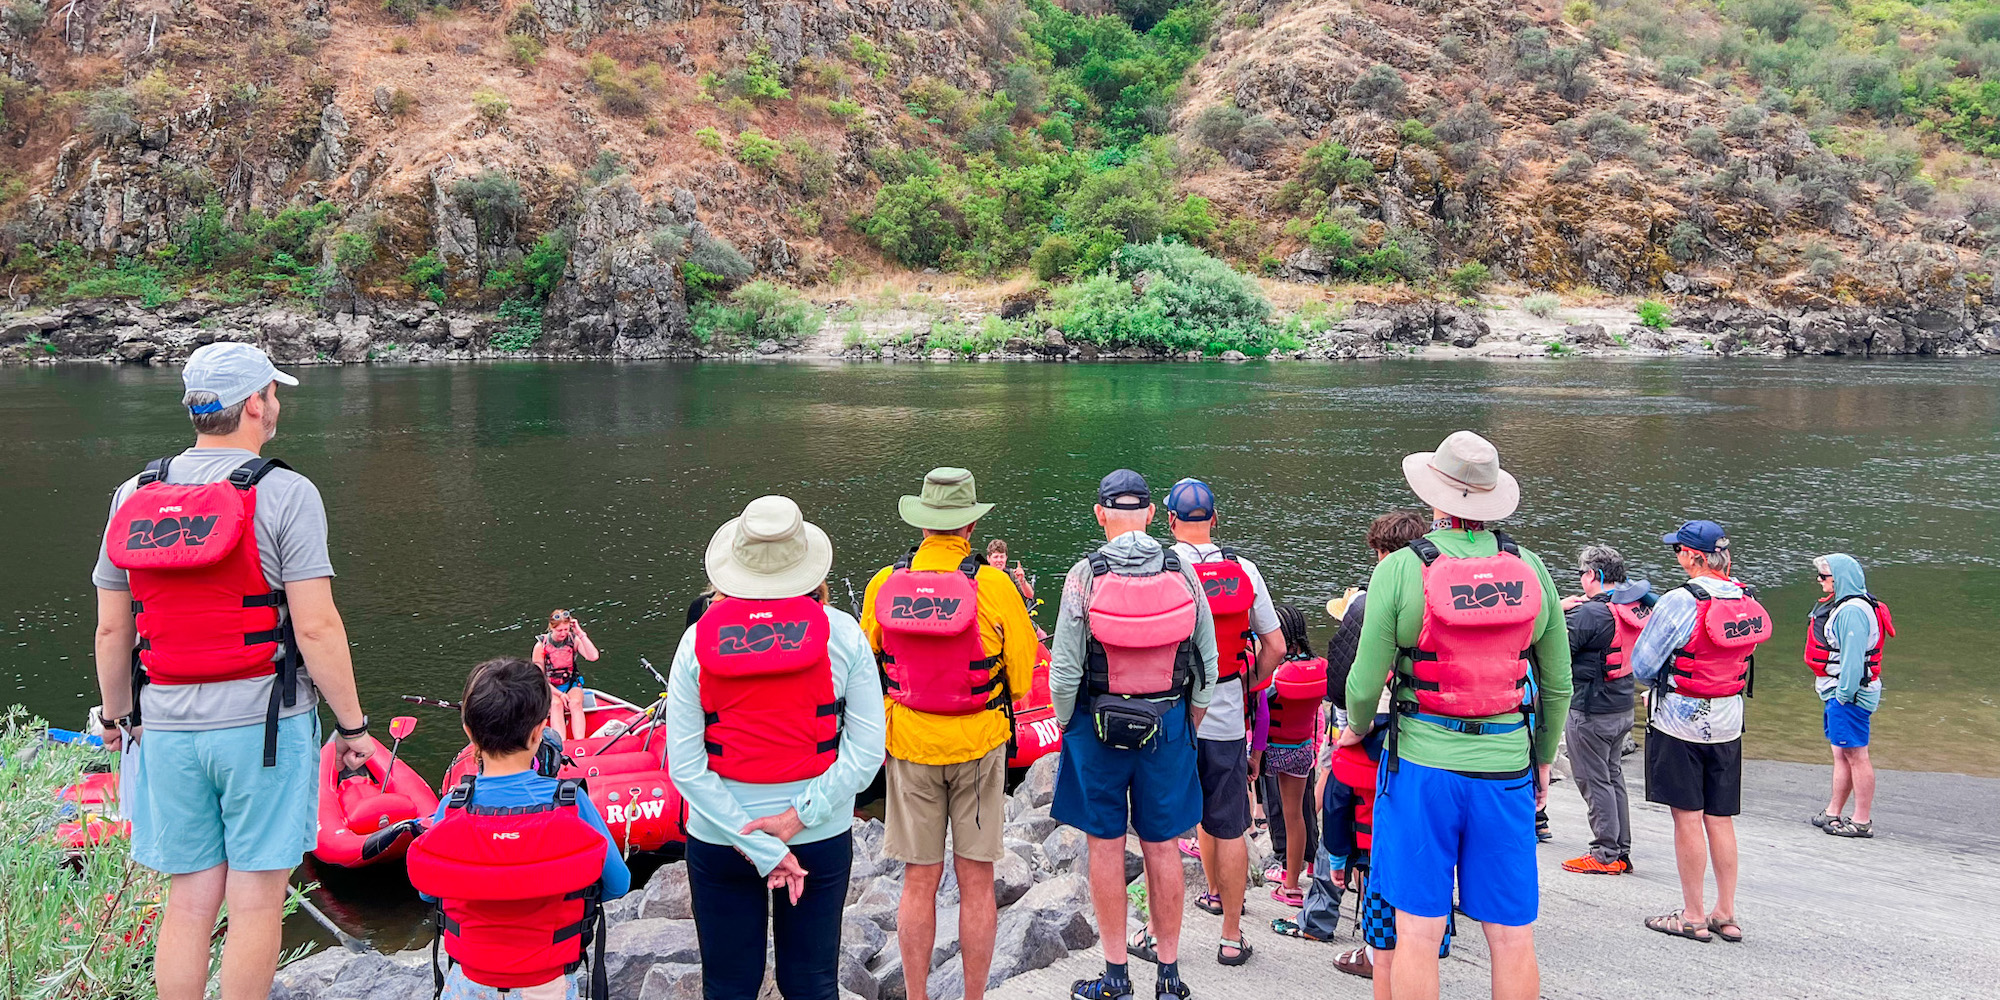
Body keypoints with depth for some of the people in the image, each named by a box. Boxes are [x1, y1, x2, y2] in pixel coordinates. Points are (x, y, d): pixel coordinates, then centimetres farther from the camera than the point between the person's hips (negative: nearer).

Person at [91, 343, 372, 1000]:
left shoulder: (133, 496, 7)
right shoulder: (284, 494, -10)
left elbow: (111, 630, 10)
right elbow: (316, 627, -14)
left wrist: (117, 716, 23)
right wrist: (352, 724, -6)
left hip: (169, 727, 5)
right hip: (263, 723, -5)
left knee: (189, 902, 13)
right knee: (255, 901, 4)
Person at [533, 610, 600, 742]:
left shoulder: (574, 640, -4)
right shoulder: (541, 646, -7)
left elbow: (593, 657, -21)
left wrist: (580, 633, -21)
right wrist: (559, 694, -17)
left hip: (572, 684, 1)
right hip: (549, 687, -1)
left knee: (575, 702, -31)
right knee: (556, 704, -33)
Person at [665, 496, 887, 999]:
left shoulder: (699, 640, -9)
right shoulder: (840, 633, -9)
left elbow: (685, 764, -12)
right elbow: (866, 750, -13)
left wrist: (759, 850, -11)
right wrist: (798, 818, -13)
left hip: (718, 839, 0)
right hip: (821, 841, 0)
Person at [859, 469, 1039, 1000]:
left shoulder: (883, 584, -6)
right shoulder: (994, 585, -12)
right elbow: (1024, 676, -5)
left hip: (910, 746, 2)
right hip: (978, 744, -2)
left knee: (919, 883, 12)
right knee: (976, 882, 9)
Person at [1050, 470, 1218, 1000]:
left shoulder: (1085, 576, -11)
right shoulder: (1182, 573, -3)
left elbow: (1065, 671, -10)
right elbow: (1207, 666, 1)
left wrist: (1066, 726, 6)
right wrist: (1188, 727, 13)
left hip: (1098, 722, -2)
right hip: (1167, 723, 2)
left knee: (1106, 845, 7)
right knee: (1162, 847, 11)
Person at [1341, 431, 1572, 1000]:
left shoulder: (1401, 569, -8)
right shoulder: (1529, 570, 2)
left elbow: (1366, 680, -7)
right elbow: (1557, 685, 8)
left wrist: (1357, 727, 14)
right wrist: (1543, 759, 22)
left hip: (1423, 763, -3)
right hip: (1506, 767, 3)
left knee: (1418, 931, 4)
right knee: (1512, 936, 10)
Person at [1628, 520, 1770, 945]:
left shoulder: (1679, 601, -18)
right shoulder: (1747, 601, 2)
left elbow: (1642, 665, -12)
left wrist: (1663, 680, 9)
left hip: (1680, 721, -6)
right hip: (1727, 723, 6)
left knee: (1687, 817, 1)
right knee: (1720, 818, 12)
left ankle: (1692, 917, 7)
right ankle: (1725, 914, 19)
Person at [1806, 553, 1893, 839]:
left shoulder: (1852, 611, -19)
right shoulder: (1841, 605, 14)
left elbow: (1853, 657, -23)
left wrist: (1845, 694, -21)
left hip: (1850, 695, -11)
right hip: (1839, 693, 11)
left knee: (1856, 755, -4)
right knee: (1841, 754, 15)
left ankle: (1862, 821, 1)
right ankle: (1833, 813, 23)